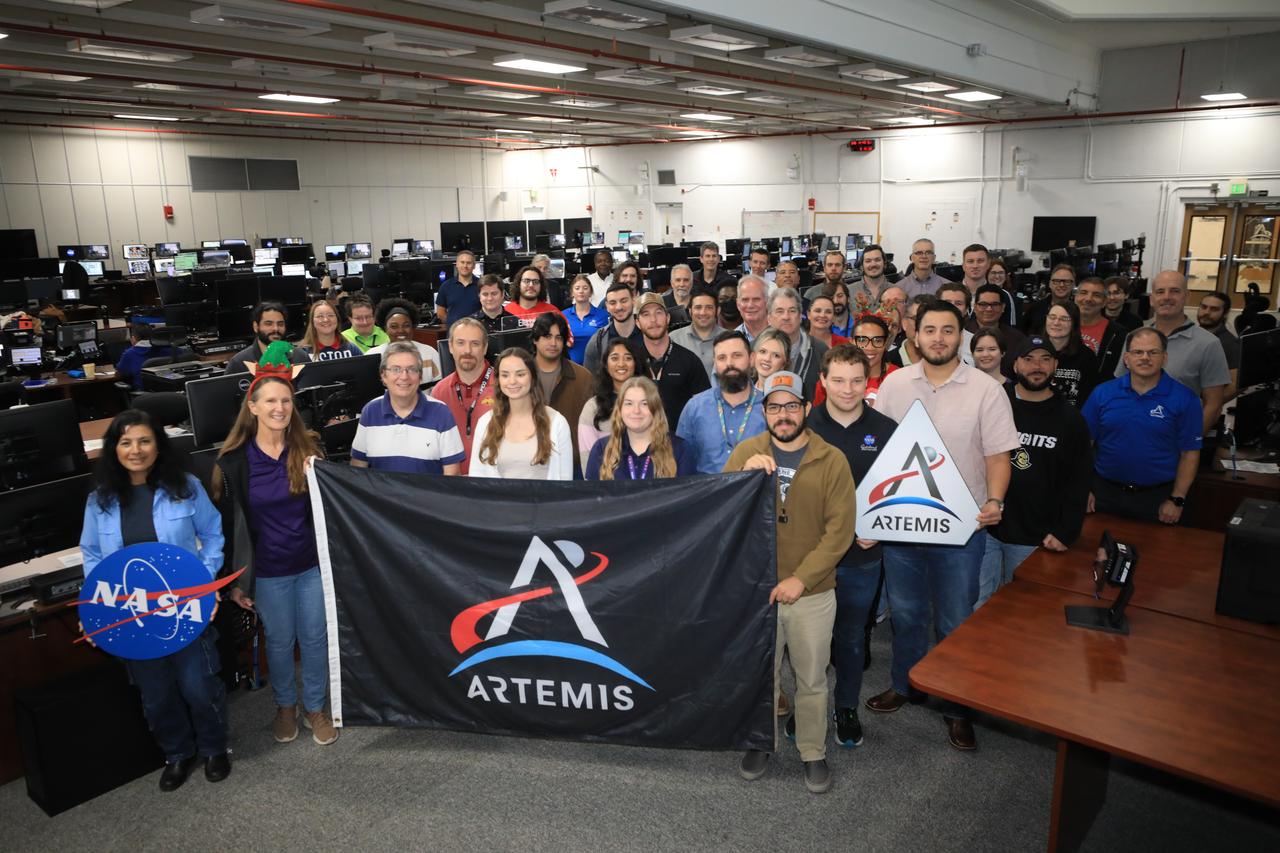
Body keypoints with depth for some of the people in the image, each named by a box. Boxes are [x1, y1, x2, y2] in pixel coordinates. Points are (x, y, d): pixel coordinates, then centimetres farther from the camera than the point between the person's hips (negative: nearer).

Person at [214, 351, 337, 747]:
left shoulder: (309, 448, -5)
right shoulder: (234, 460, -9)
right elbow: (230, 523, -2)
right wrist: (236, 580, -1)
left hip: (313, 563, 1)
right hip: (268, 570, -1)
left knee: (315, 638, 12)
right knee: (279, 641, 15)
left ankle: (315, 706, 33)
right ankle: (285, 705, 40)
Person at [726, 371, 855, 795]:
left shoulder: (832, 460, -7)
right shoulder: (745, 452, -3)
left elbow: (840, 530, -11)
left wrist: (800, 579, -16)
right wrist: (745, 474, -28)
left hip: (812, 592, -1)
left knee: (812, 679, 14)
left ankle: (813, 753, 34)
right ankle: (760, 743, 38)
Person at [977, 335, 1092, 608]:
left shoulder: (1070, 419, 2)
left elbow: (1079, 483, 1)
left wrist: (1065, 533, -6)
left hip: (1036, 539, 0)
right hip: (984, 527, 0)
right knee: (979, 607, 9)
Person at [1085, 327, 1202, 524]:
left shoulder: (1184, 399, -6)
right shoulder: (1102, 393, -2)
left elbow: (1189, 453, -4)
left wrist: (1177, 500, -6)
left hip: (1158, 497, -1)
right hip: (1105, 493, 1)